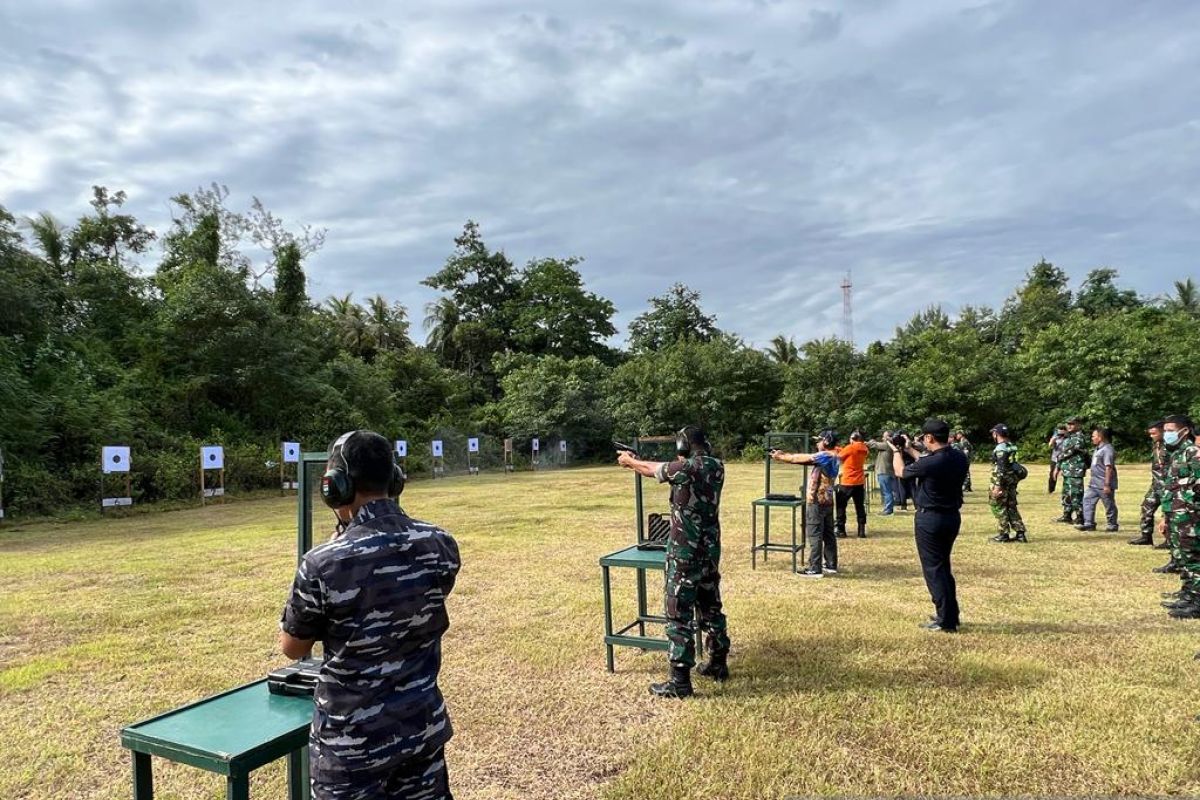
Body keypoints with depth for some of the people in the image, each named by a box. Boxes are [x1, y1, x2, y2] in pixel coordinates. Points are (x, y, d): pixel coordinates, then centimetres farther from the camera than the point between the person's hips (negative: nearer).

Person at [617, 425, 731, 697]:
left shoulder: (685, 468, -17)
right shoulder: (717, 467, 5)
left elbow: (653, 469, 1)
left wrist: (629, 460, 22)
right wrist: (637, 462, 26)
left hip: (685, 554, -7)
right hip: (710, 552, 7)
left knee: (679, 615, -1)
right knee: (711, 608, 20)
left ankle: (680, 681, 3)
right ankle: (718, 664, 31)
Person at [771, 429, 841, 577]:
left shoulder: (825, 456, -17)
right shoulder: (832, 457, 11)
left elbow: (800, 458, -12)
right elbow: (804, 457, 10)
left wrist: (780, 457, -1)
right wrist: (783, 455, 6)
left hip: (817, 502, -9)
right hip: (827, 501, 9)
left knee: (816, 536, -5)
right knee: (828, 534, 13)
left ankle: (815, 569, -2)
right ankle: (831, 565, 20)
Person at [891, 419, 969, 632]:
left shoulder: (931, 463, -24)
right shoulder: (959, 459, -2)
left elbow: (900, 471, -5)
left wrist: (896, 451, 13)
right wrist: (911, 450, 25)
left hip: (930, 519, -8)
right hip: (953, 517, 8)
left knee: (933, 569, 2)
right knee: (944, 566, 21)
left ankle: (946, 622, 5)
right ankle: (952, 615, 29)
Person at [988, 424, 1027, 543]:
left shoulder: (1001, 448, -17)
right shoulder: (1012, 447, 11)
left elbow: (1001, 469, -22)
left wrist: (997, 485, -22)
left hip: (1003, 482, -9)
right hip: (1012, 481, 9)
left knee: (998, 507, 1)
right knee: (1011, 507, 14)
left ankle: (1004, 534, 4)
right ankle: (1020, 533, 13)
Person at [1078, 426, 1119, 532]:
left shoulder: (1107, 449, -18)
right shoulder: (1098, 449, 13)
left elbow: (1109, 468, -22)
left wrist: (1107, 484, -24)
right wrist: (1091, 479, 23)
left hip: (1104, 485, -10)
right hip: (1094, 484, 10)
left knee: (1109, 505, 3)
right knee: (1088, 501, 6)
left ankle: (1113, 525, 16)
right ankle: (1089, 524, 9)